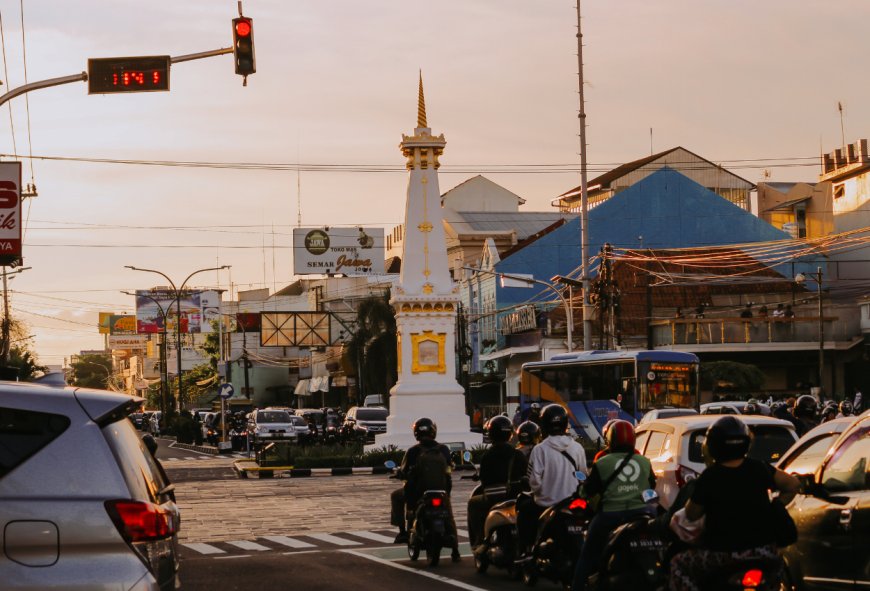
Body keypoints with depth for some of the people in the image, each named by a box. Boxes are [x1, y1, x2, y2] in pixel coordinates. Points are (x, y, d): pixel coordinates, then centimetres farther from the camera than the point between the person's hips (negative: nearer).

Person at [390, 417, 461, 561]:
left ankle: (402, 531, 16)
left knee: (396, 496, 27)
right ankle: (455, 551, 18)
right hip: (442, 489, 3)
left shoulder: (413, 451, -11)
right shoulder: (444, 449, -1)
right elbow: (449, 468, 11)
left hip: (418, 491, -3)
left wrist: (398, 472, 19)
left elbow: (404, 472, -5)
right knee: (449, 519, 28)